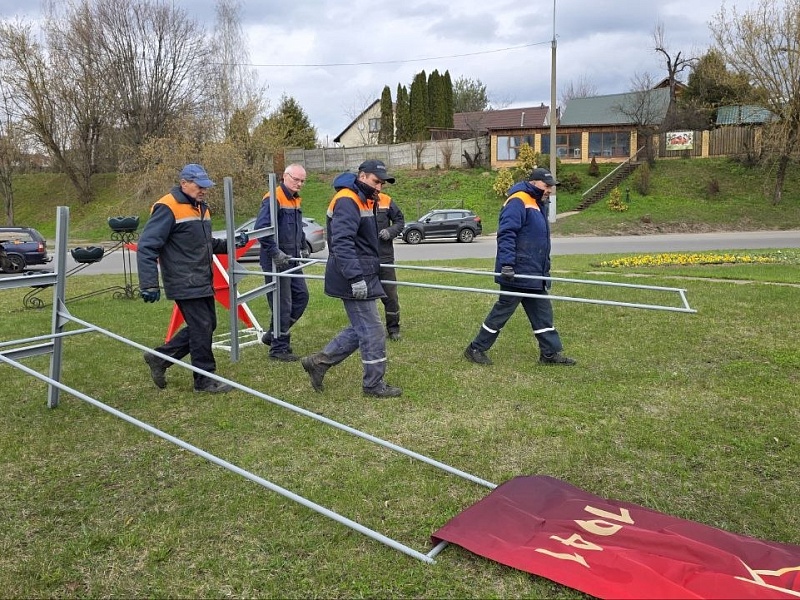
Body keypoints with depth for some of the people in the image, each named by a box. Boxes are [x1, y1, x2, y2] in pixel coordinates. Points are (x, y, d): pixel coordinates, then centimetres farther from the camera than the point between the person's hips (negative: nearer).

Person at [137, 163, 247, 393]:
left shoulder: (201, 208, 15)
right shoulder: (167, 208, -13)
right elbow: (146, 247, -17)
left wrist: (230, 244, 7)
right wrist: (149, 285, -23)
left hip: (203, 283, 9)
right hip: (185, 285, -9)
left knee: (206, 325, 14)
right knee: (201, 328, -4)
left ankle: (160, 357, 26)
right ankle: (204, 379, 11)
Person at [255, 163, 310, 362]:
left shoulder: (296, 200, 15)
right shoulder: (273, 199, -15)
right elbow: (261, 228, -24)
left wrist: (303, 247, 19)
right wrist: (276, 253, -25)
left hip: (292, 260, 9)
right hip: (276, 262, -9)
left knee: (301, 296, 13)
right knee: (282, 304, -4)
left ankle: (274, 335, 26)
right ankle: (279, 348, 9)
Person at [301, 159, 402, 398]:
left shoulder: (363, 201, 18)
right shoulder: (347, 201, -16)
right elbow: (342, 243, -26)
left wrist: (367, 272, 30)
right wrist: (356, 277, -29)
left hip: (363, 276, 11)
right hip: (355, 279, -11)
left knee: (360, 329, 15)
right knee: (372, 331, -3)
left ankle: (319, 361, 22)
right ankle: (374, 384, 11)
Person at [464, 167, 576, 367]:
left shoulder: (538, 204, 20)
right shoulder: (518, 202, -13)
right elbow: (506, 234, -23)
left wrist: (545, 269, 26)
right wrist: (507, 264, -29)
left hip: (535, 275, 10)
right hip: (517, 274, -10)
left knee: (543, 313, 11)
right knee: (503, 310, -2)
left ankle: (551, 353, 19)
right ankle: (476, 349, 11)